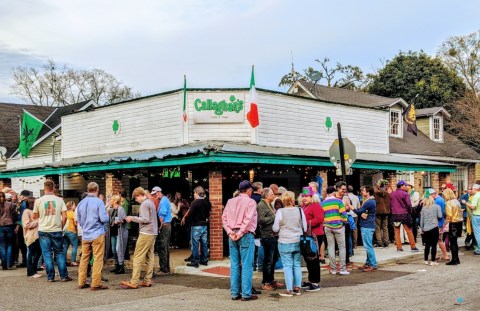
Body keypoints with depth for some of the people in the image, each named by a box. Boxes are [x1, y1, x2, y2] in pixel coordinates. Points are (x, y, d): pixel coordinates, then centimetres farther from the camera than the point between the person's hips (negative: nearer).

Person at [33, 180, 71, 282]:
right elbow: (64, 216, -4)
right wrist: (61, 227, 9)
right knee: (59, 253, 9)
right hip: (57, 230, 0)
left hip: (43, 230, 0)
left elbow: (35, 216, 8)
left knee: (47, 254, 7)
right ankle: (64, 276, 8)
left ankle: (50, 277, 7)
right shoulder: (59, 200, -2)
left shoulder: (38, 201, -2)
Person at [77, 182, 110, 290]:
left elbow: (78, 220, 15)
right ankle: (95, 284, 0)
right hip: (97, 234, -6)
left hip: (85, 235, 6)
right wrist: (108, 217, 5)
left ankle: (81, 282, 17)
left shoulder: (81, 203, 6)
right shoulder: (99, 202, -12)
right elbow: (104, 218, -17)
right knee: (98, 259, -1)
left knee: (84, 258, 13)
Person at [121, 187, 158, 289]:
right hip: (153, 233, 10)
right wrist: (134, 218, 16)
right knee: (150, 257, 8)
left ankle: (134, 282, -8)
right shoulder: (151, 203, 17)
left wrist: (132, 218, -10)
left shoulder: (144, 204, -11)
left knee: (138, 258, -7)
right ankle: (147, 281, 10)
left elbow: (145, 219, -19)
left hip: (146, 234, -10)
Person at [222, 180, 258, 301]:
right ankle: (246, 294, -1)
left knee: (234, 265, 9)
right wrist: (240, 234, -13)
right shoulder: (250, 202, -6)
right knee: (247, 265, -1)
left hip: (232, 237, 6)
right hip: (245, 235, -5)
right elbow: (248, 220, -16)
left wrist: (230, 232, 0)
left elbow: (224, 218, 6)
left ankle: (234, 293, 11)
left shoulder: (230, 201, 11)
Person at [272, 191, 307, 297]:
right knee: (297, 265, 12)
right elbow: (305, 228, 5)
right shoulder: (300, 210, -2)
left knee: (288, 266, 1)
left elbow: (275, 229, -4)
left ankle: (289, 290, 2)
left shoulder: (280, 212, -10)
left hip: (285, 242, -3)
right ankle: (297, 288, 17)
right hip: (298, 242, 3)